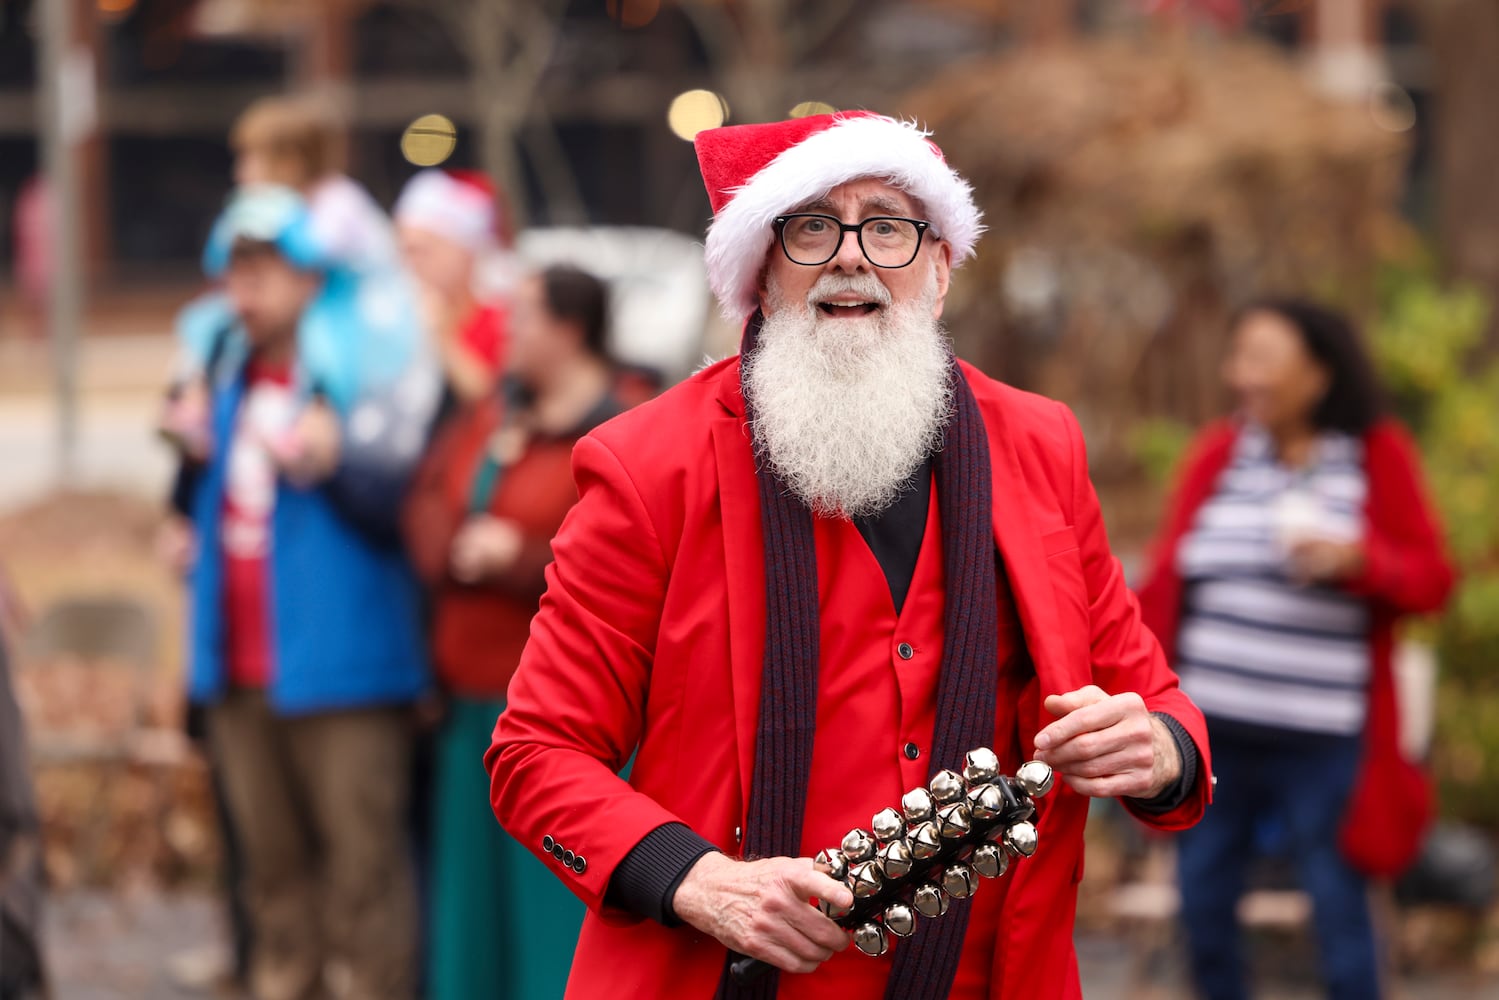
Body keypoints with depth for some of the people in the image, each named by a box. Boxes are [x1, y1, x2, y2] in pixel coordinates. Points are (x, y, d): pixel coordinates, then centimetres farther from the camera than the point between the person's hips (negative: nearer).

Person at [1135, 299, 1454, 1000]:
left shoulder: (1377, 455, 0)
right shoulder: (1219, 454, 7)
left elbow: (1431, 580, 1)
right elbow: (1166, 581, 9)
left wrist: (1357, 559, -18)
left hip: (1319, 741, -3)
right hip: (1213, 731, 3)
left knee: (1338, 910, -2)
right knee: (1202, 904, 8)